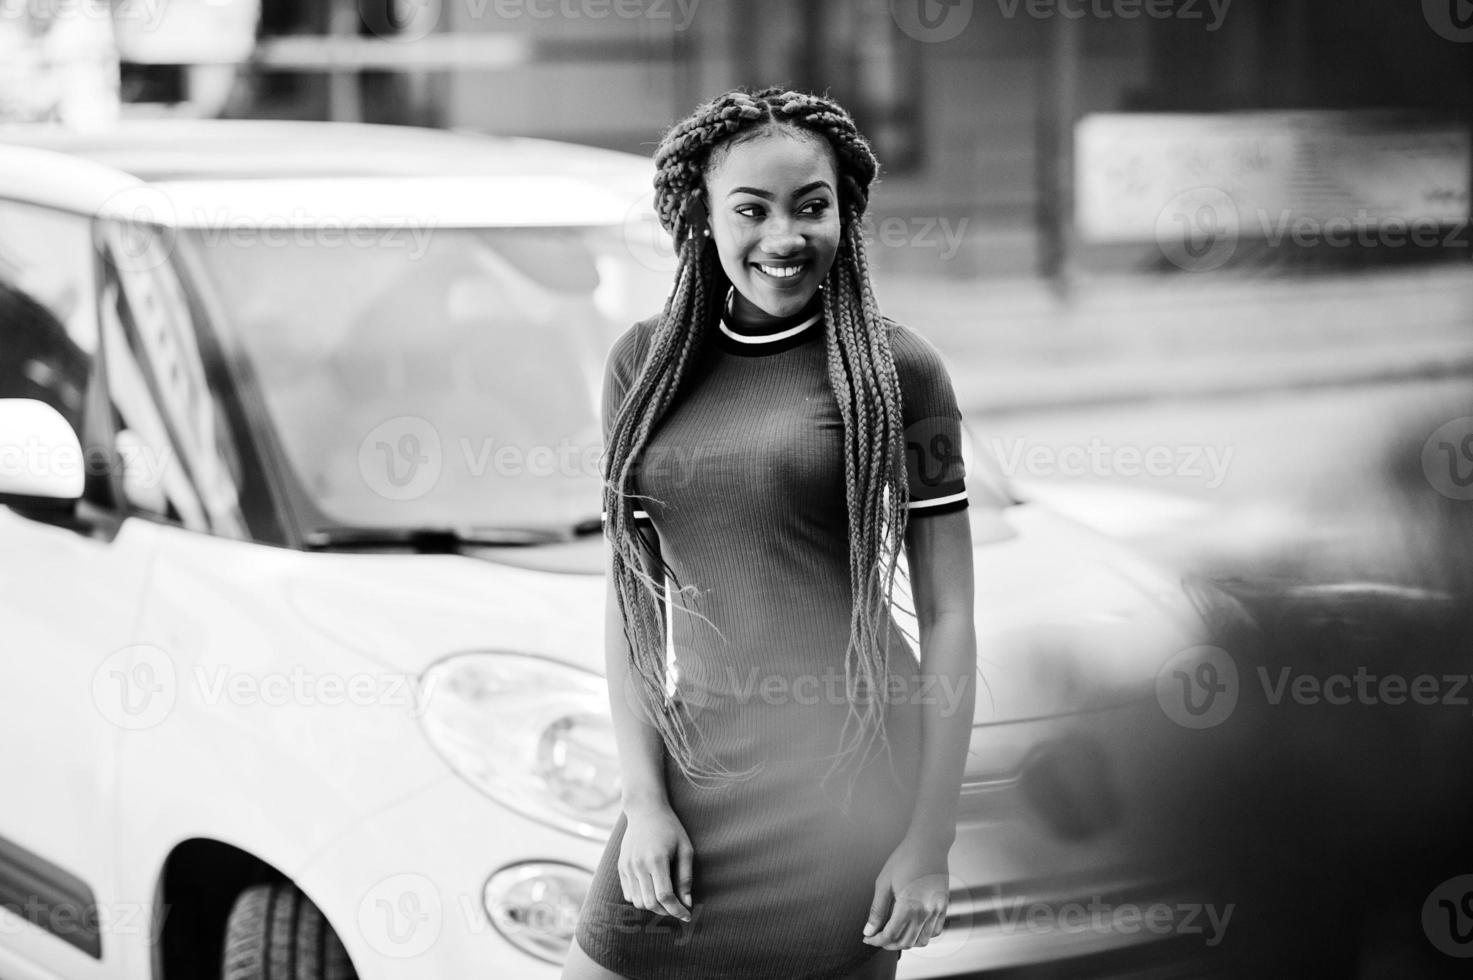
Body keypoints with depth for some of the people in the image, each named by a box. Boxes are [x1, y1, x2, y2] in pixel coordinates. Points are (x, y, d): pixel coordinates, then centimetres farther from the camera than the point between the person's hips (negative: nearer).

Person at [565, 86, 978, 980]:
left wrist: (931, 840, -8)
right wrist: (645, 797, 0)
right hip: (697, 762, 4)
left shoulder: (896, 370, -4)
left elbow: (948, 616, -5)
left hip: (851, 770, -4)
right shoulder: (644, 362, 7)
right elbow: (631, 601, 9)